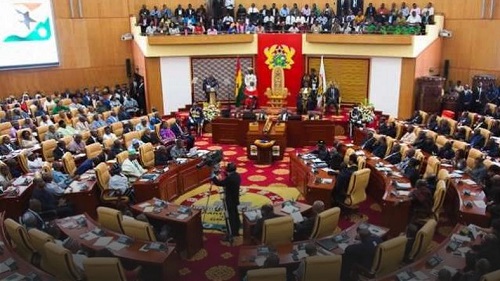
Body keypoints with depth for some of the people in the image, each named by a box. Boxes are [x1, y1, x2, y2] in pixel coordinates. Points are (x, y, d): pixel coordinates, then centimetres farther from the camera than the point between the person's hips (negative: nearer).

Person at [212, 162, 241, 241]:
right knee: (235, 215, 19)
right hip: (235, 199, 9)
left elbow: (219, 183, -23)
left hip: (229, 200, -9)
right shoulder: (237, 175, 1)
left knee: (230, 217, -3)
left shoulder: (229, 178, -27)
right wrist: (226, 174, 13)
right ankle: (236, 231, 31)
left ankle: (230, 235, 0)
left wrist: (213, 176, -12)